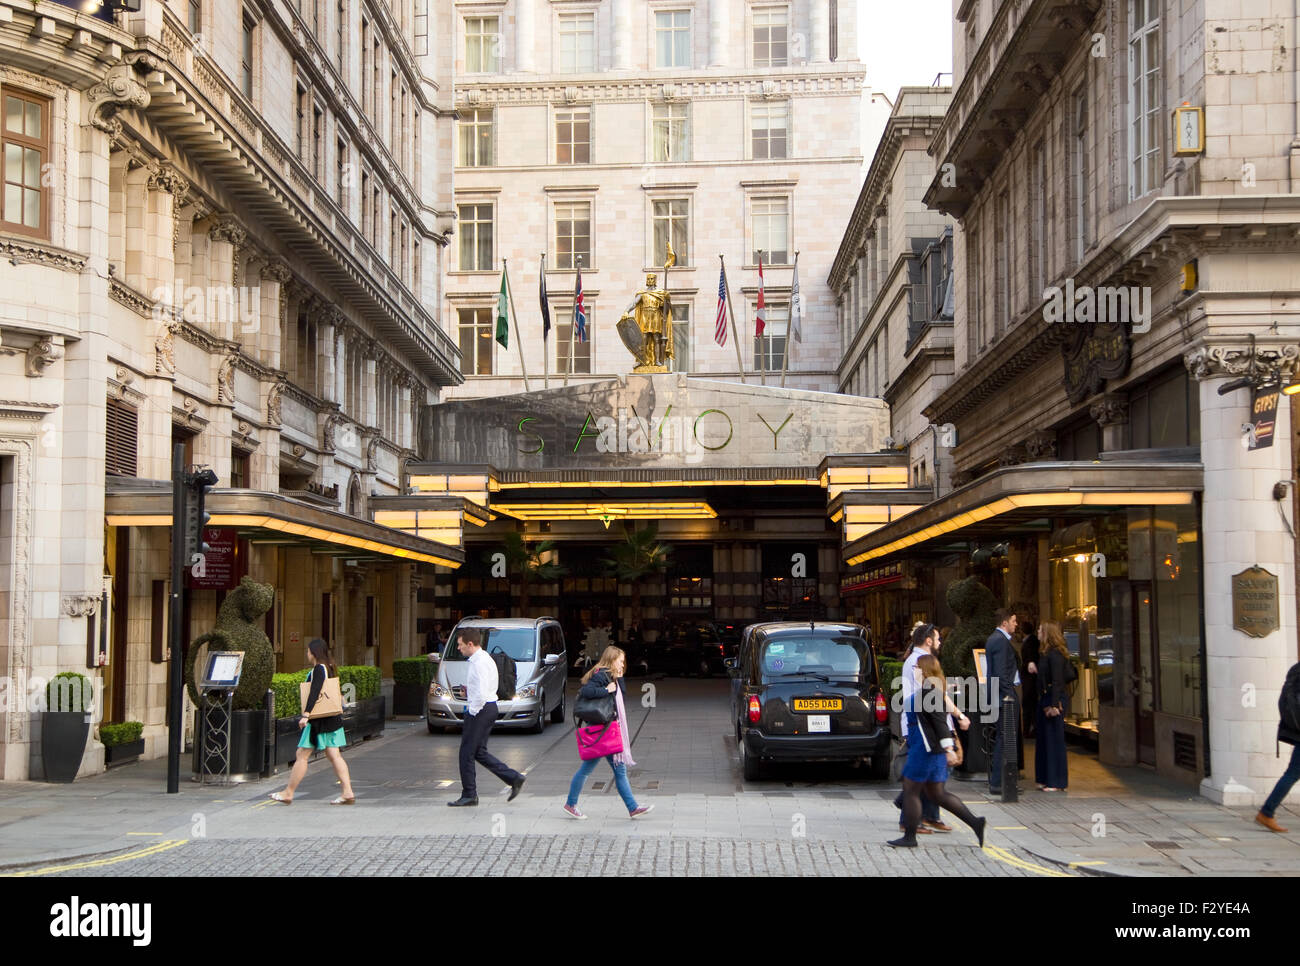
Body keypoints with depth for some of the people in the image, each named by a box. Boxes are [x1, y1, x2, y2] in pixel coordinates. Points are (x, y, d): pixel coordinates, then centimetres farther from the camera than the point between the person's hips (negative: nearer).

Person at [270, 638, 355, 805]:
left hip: (319, 720, -9)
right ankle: (347, 792, -2)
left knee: (302, 755, -1)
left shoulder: (318, 669, -12)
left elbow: (314, 692, -23)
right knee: (334, 755, 5)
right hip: (333, 718, 9)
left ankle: (288, 793, 5)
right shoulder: (329, 668, 14)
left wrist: (306, 714, -29)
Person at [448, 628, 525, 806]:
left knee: (467, 753, 0)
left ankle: (469, 795, 7)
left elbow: (481, 694, -26)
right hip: (489, 708, 10)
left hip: (480, 710, -10)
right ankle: (514, 779, 11)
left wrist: (472, 711, -15)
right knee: (479, 753, 13)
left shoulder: (479, 663, -18)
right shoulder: (484, 658, 14)